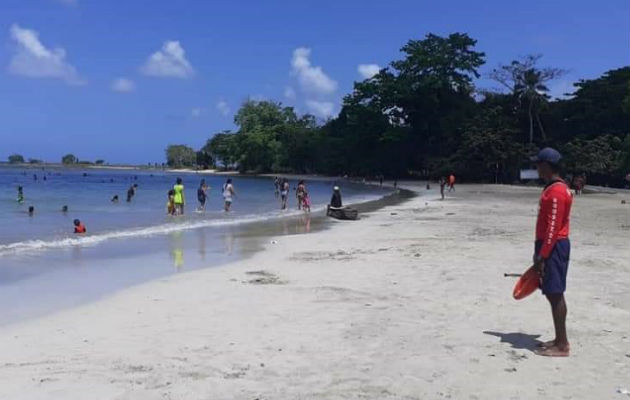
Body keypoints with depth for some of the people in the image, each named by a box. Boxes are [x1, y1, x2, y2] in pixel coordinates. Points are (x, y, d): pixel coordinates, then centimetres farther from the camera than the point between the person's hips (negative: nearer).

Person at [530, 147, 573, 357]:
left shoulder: (556, 192, -19)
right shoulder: (556, 188, 14)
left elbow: (553, 228, -22)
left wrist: (542, 256, -20)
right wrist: (540, 251, 22)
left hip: (553, 247, -10)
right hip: (552, 246, 10)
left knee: (555, 294, -5)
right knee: (554, 294, 14)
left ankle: (561, 346, 1)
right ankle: (560, 340, 21)